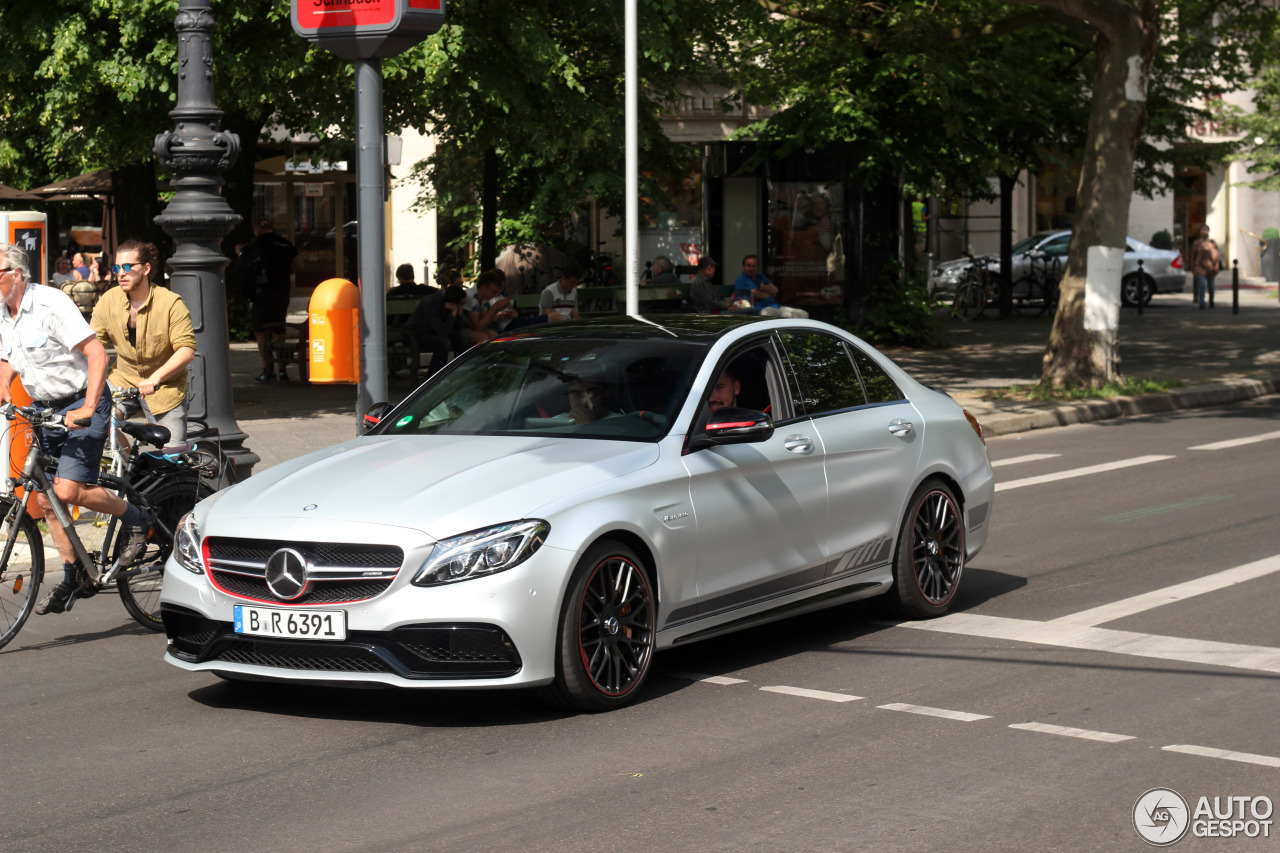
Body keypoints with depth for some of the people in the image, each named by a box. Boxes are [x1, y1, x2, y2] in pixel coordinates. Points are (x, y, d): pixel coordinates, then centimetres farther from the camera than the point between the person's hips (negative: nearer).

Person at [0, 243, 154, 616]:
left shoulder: (50, 304, -20)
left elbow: (96, 352, -25)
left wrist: (87, 409, -31)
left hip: (81, 404, -8)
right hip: (45, 410, 8)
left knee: (68, 490, -20)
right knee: (45, 497, 6)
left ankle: (139, 519, 2)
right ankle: (73, 578, 18)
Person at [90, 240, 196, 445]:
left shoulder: (171, 303, -15)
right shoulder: (108, 301, -4)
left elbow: (187, 349, -20)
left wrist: (156, 377, -33)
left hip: (165, 389, -3)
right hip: (123, 381, 3)